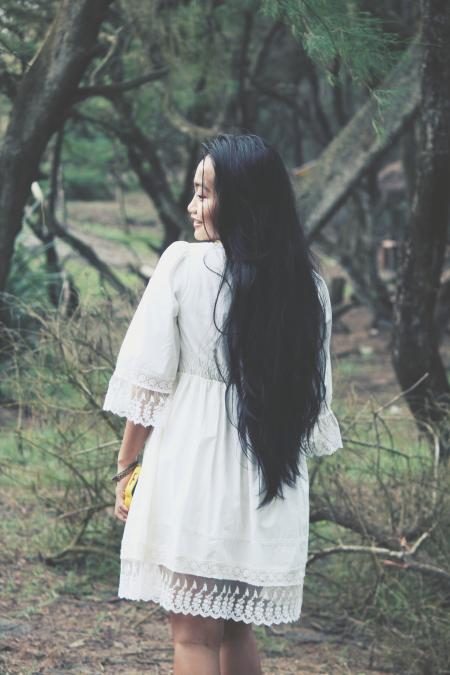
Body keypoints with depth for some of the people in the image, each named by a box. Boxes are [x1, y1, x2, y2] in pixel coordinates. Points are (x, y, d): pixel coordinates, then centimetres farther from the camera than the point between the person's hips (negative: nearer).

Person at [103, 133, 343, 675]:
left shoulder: (183, 263, -8)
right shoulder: (308, 284, 3)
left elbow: (150, 382, -7)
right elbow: (315, 396, 8)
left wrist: (125, 468, 3)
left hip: (191, 464, -4)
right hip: (269, 486, 5)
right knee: (237, 630, 18)